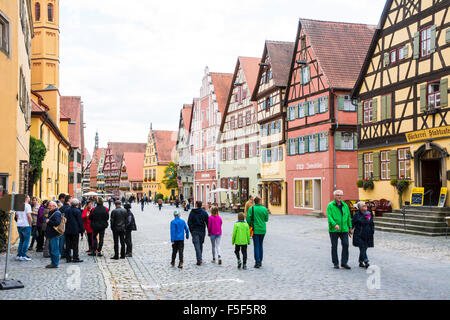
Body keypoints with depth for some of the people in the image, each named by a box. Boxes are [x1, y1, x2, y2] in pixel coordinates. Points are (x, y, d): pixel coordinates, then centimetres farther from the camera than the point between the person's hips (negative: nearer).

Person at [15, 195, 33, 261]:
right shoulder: (27, 205, -10)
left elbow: (17, 215, 17)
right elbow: (28, 215, -17)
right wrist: (30, 224, -8)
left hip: (19, 225, 7)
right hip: (26, 225, -7)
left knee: (21, 240, 14)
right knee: (26, 240, -1)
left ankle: (19, 255, 13)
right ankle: (23, 255, -3)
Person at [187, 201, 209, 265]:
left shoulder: (192, 212, -3)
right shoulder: (204, 212, 1)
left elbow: (189, 222, -4)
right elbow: (207, 222, -1)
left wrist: (191, 230, 4)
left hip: (194, 231, -2)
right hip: (202, 231, 2)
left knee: (197, 245, -5)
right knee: (200, 244, 16)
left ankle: (199, 259, -16)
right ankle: (199, 258, 24)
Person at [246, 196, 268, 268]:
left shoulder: (251, 209, -8)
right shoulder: (264, 209, -3)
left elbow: (248, 219, -12)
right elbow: (266, 219, 4)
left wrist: (250, 226, 4)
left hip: (255, 230, -2)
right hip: (262, 230, 2)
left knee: (256, 246, 1)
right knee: (260, 245, 16)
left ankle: (257, 262, -3)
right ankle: (260, 261, 21)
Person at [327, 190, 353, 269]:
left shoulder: (345, 205, 12)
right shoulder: (330, 206, -3)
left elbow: (348, 217, 16)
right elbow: (329, 216, -14)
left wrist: (350, 227, 13)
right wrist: (334, 224, -29)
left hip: (344, 229, 3)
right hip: (333, 230, -3)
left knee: (345, 245, -6)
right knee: (334, 246, 4)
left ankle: (344, 262, 3)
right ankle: (335, 263, 15)